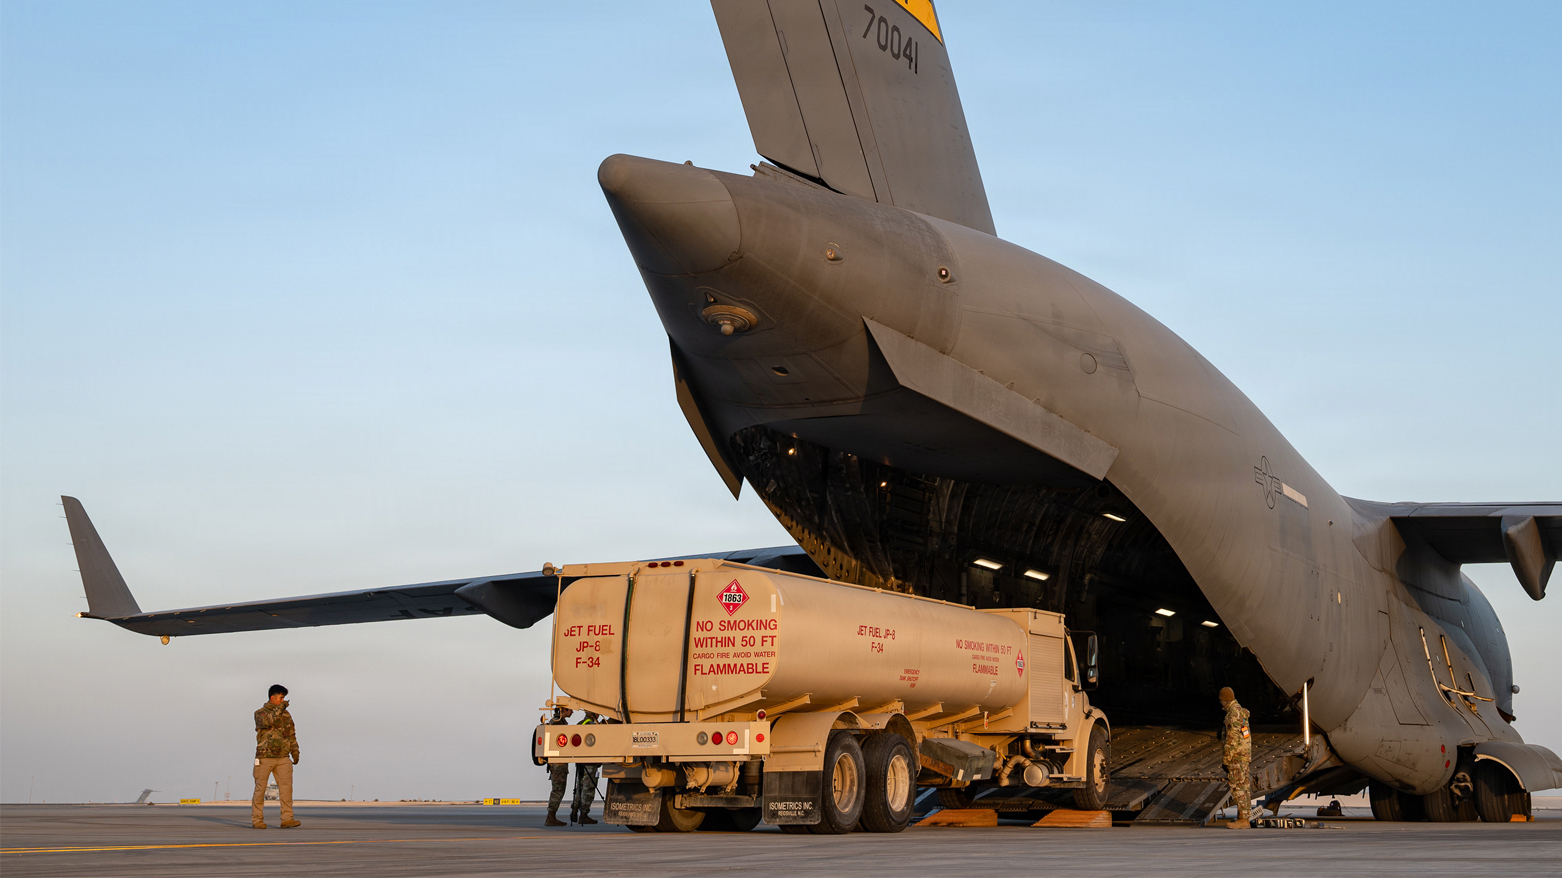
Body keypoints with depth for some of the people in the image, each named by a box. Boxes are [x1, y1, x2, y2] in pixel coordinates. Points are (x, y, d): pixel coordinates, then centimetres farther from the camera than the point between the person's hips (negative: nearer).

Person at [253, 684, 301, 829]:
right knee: (260, 790, 1)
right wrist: (279, 708, -21)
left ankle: (287, 819, -8)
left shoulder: (286, 714, 15)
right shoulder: (260, 713, 1)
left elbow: (292, 735, 19)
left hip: (283, 758, 4)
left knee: (286, 787, -7)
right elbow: (267, 721, -23)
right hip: (265, 757, -4)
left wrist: (295, 752, 13)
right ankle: (257, 820, 7)